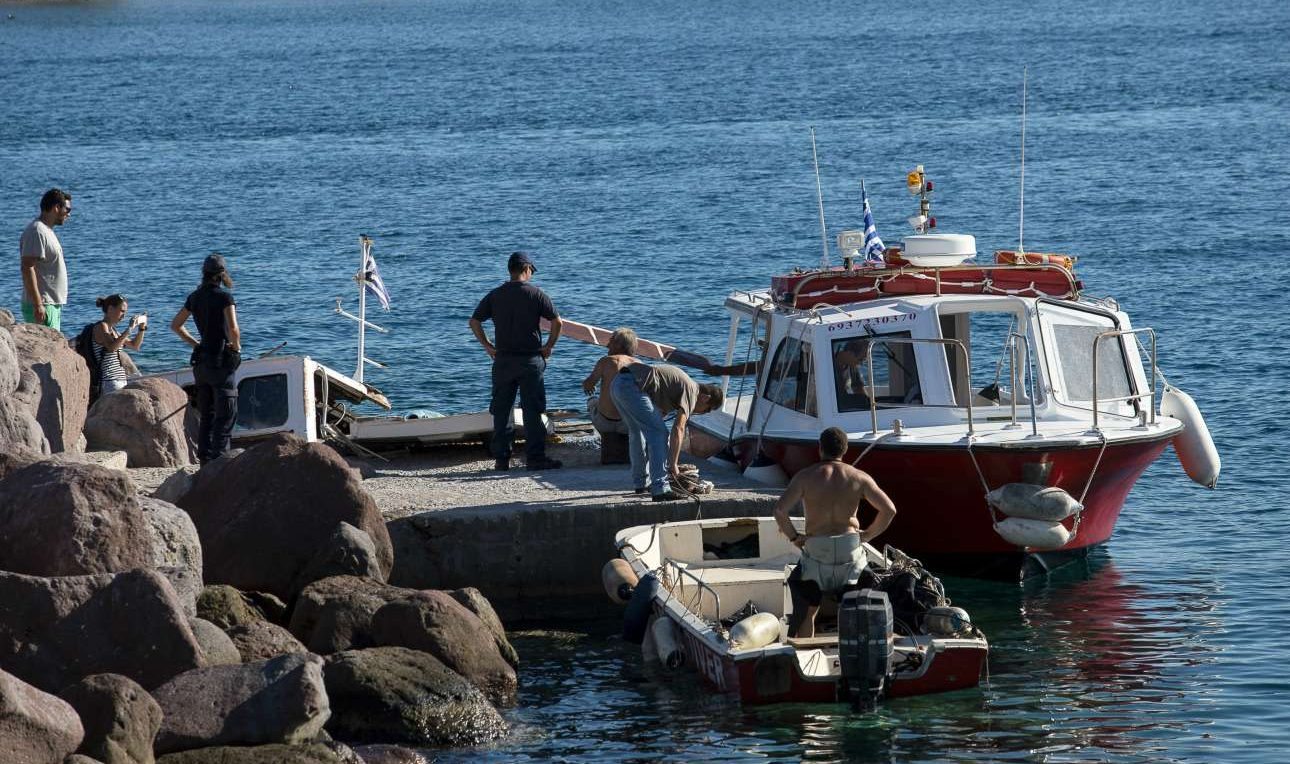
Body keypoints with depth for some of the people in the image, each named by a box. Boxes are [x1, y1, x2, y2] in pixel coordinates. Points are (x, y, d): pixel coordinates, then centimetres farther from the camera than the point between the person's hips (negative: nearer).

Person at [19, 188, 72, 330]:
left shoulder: (47, 231, 19)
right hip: (42, 306, -10)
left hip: (52, 304, 10)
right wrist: (38, 305, -25)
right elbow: (27, 268, -21)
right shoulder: (37, 232, -14)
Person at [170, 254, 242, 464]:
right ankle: (220, 460, -8)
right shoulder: (224, 296, -13)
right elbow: (233, 329, -23)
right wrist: (237, 347, -5)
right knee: (226, 415, -2)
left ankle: (205, 459, 14)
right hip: (221, 360, -7)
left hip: (201, 360, 7)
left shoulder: (195, 297, 7)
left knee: (206, 415, 14)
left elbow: (175, 325, 16)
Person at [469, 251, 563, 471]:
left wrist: (487, 346, 9)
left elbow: (474, 321, 3)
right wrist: (549, 346, 2)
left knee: (501, 411, 9)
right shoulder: (536, 294, -5)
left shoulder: (495, 296, 3)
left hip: (503, 360, 2)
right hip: (531, 360, -2)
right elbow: (556, 321, -10)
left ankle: (501, 458, 10)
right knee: (532, 411, 1)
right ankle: (535, 458, 0)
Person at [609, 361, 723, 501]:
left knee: (637, 433, 26)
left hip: (616, 385, 10)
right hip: (632, 387, -10)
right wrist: (673, 464, -2)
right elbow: (678, 429, -7)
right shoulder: (691, 390, 0)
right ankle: (660, 489, -12)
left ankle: (641, 483, 36)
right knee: (659, 433, -7)